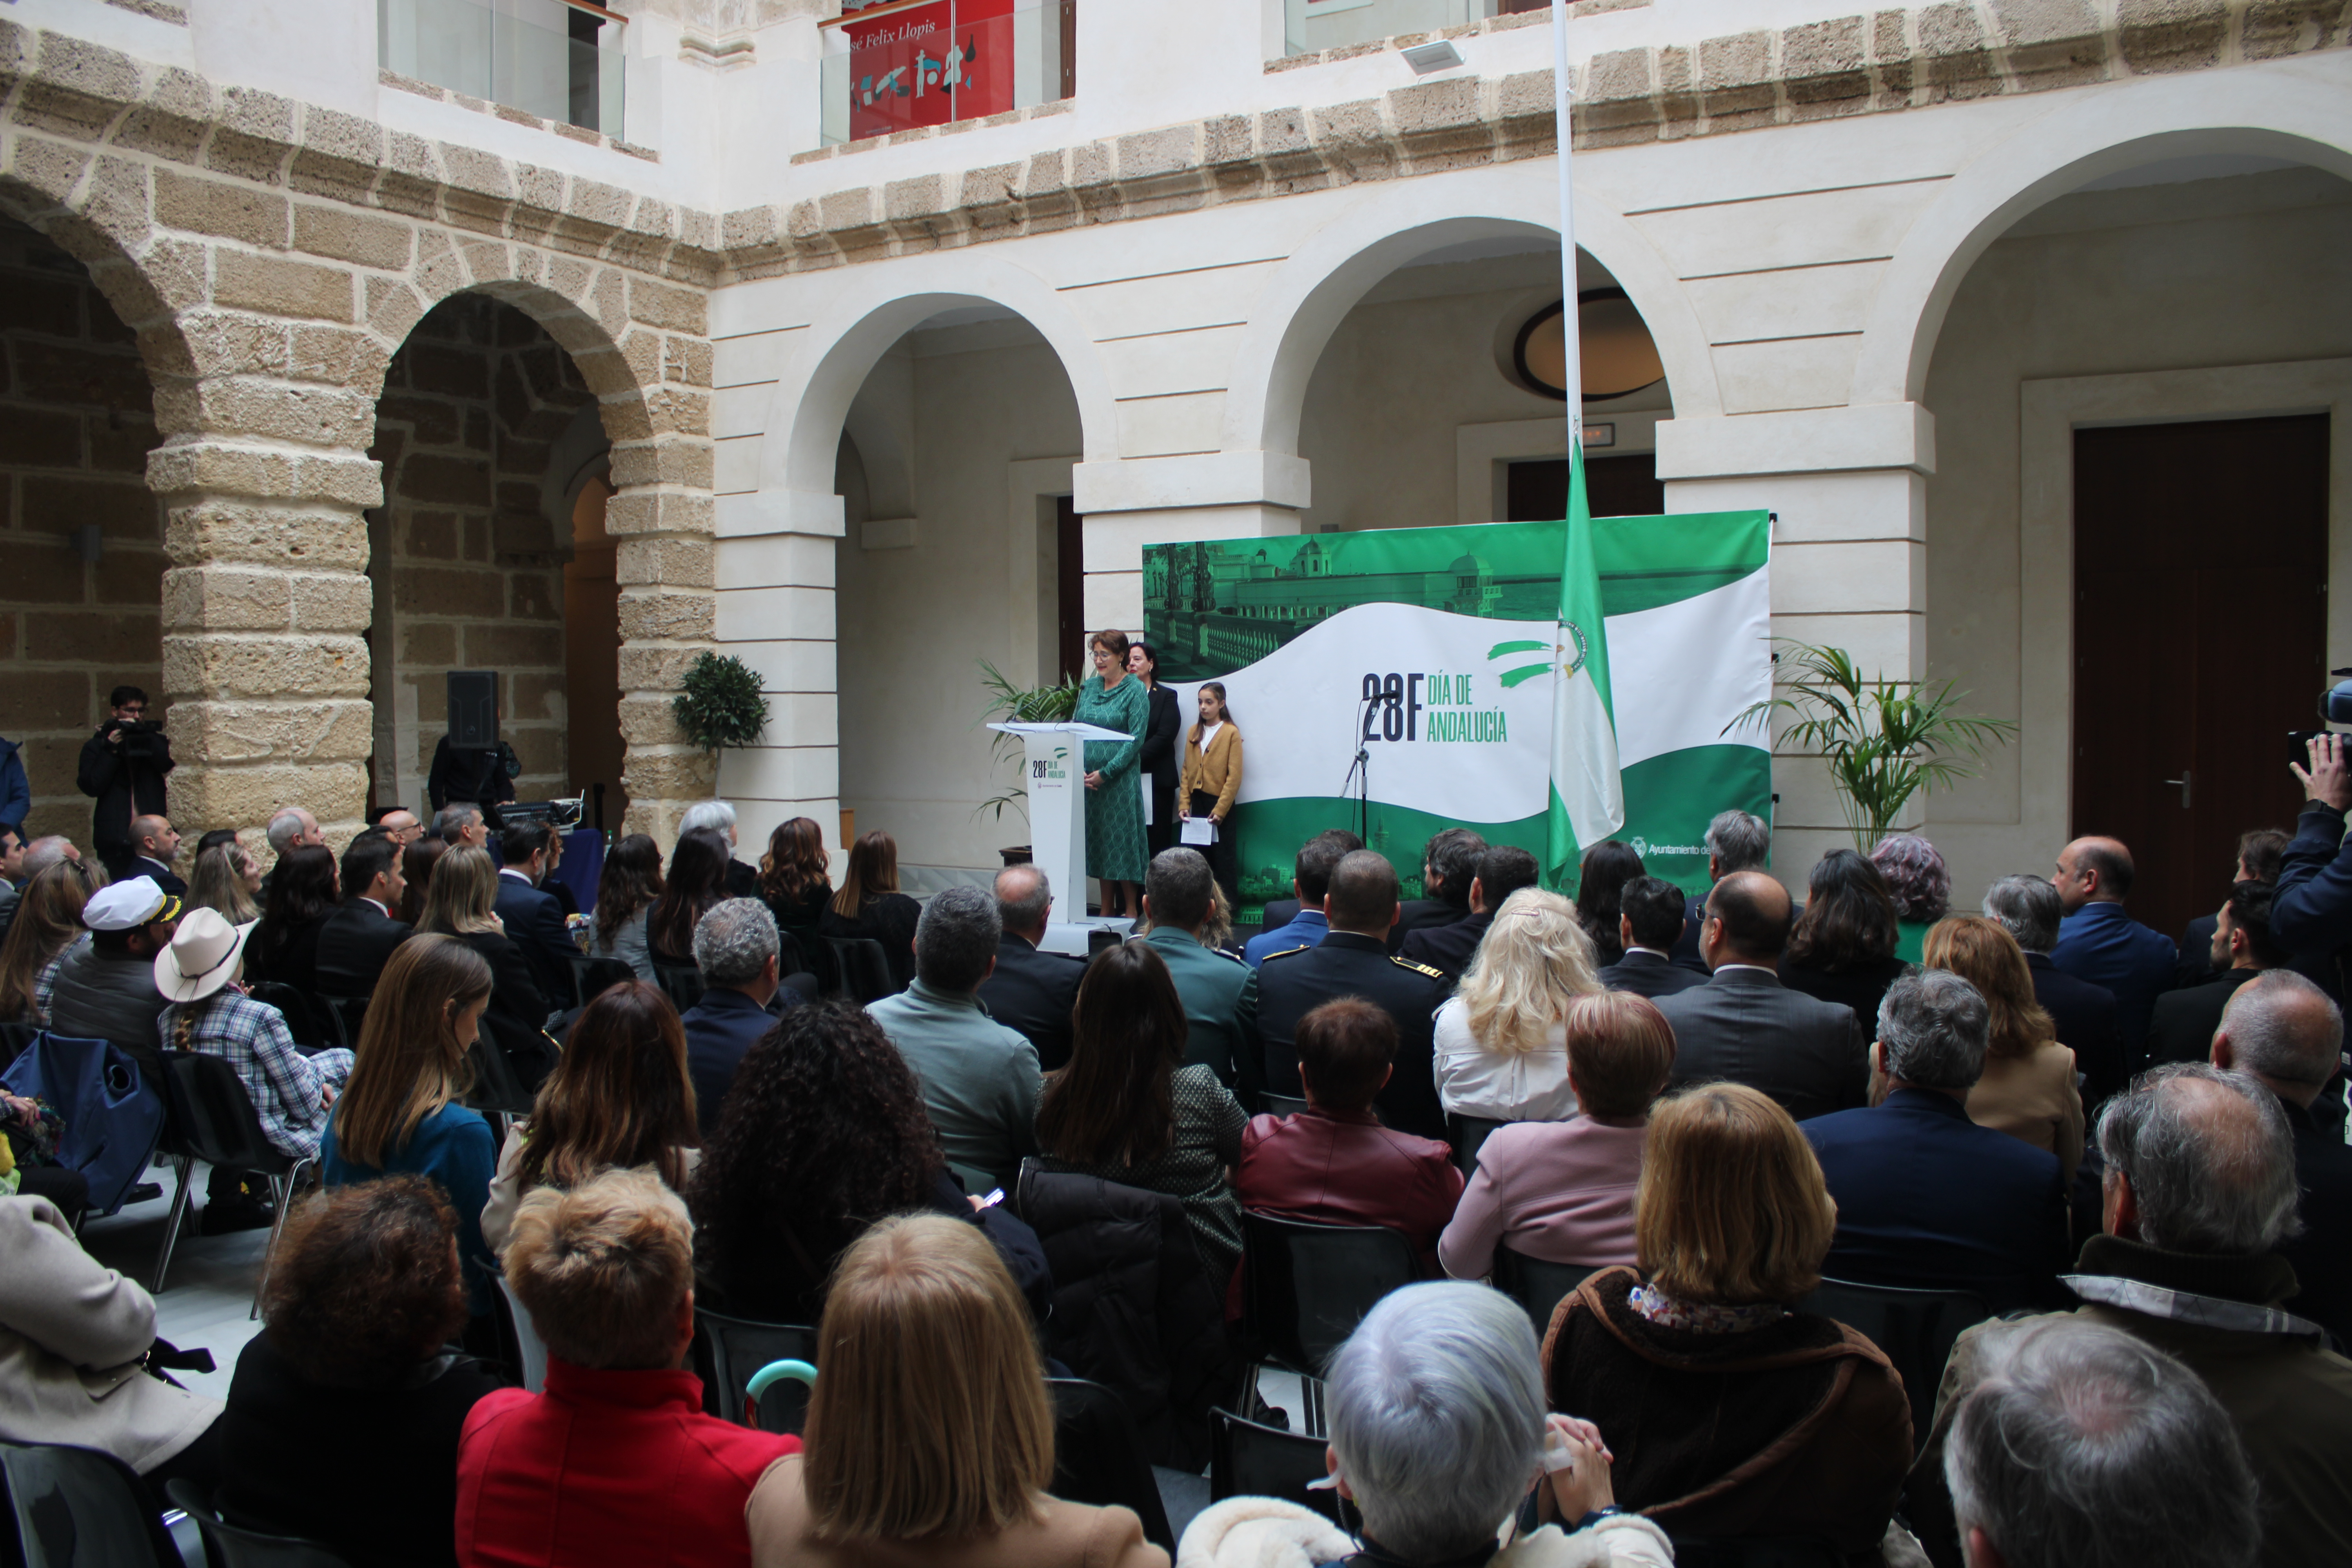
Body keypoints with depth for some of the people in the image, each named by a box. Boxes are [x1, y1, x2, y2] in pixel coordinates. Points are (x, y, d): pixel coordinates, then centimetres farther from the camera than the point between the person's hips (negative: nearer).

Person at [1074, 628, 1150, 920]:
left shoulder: (1135, 690, -5)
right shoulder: (1088, 686, 11)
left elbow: (1136, 739, -11)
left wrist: (1105, 773, -16)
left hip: (1120, 779, -5)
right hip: (1086, 780, 6)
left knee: (1121, 841, -2)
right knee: (1096, 841, 8)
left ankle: (1130, 910, 8)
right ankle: (1106, 910, 16)